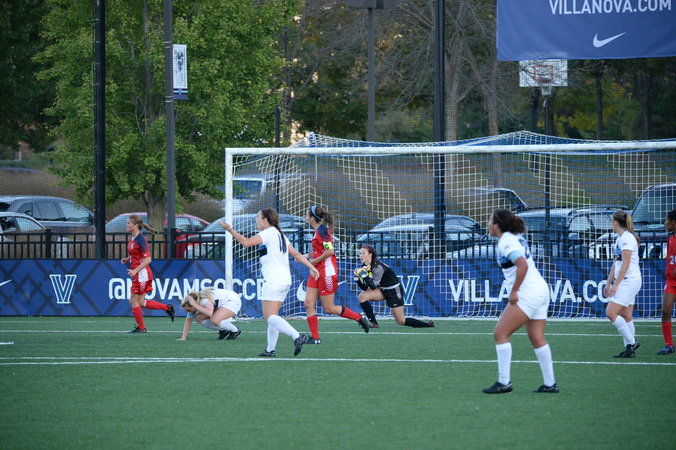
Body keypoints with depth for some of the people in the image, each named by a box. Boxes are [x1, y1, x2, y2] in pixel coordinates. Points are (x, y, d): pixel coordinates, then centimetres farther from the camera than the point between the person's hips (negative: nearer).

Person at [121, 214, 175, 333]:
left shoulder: (140, 240, -17)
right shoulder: (133, 238, 10)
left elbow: (147, 259, -21)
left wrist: (135, 271, -24)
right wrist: (127, 259, 8)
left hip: (141, 273, -9)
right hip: (137, 275, 9)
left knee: (134, 301, -1)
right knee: (140, 302, 12)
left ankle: (140, 327, 11)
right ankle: (167, 308, 18)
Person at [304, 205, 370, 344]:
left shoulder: (321, 231, -17)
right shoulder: (318, 231, 12)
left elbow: (330, 251, -24)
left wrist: (315, 261, -15)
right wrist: (307, 256, 11)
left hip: (327, 273, -10)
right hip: (317, 273, 10)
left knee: (329, 308, -1)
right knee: (309, 304, 0)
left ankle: (359, 318, 14)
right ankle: (315, 337, 0)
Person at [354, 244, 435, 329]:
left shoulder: (378, 267, -25)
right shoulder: (365, 267, 0)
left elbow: (373, 286, -29)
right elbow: (366, 288, 3)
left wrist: (364, 276, -36)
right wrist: (358, 279, -13)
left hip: (394, 290, -8)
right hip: (383, 290, 8)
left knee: (401, 321, -6)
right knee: (361, 296, -11)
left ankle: (427, 325, 8)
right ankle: (373, 323, -5)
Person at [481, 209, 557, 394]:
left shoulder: (506, 242, -14)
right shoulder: (516, 237, 15)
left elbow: (522, 265, -27)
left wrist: (514, 291, -20)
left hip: (528, 293, -10)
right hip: (541, 289, 10)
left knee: (500, 334, -6)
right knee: (537, 339, 11)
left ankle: (504, 382, -9)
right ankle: (550, 384, 11)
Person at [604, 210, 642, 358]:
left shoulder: (627, 238, -14)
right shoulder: (620, 238, 17)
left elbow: (625, 263, -20)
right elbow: (616, 264, 22)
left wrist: (616, 284, -22)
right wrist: (608, 283, 21)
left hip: (629, 280, -10)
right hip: (625, 282, 10)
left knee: (611, 312, -15)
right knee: (626, 317, 7)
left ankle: (631, 342, -9)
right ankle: (630, 349, 9)